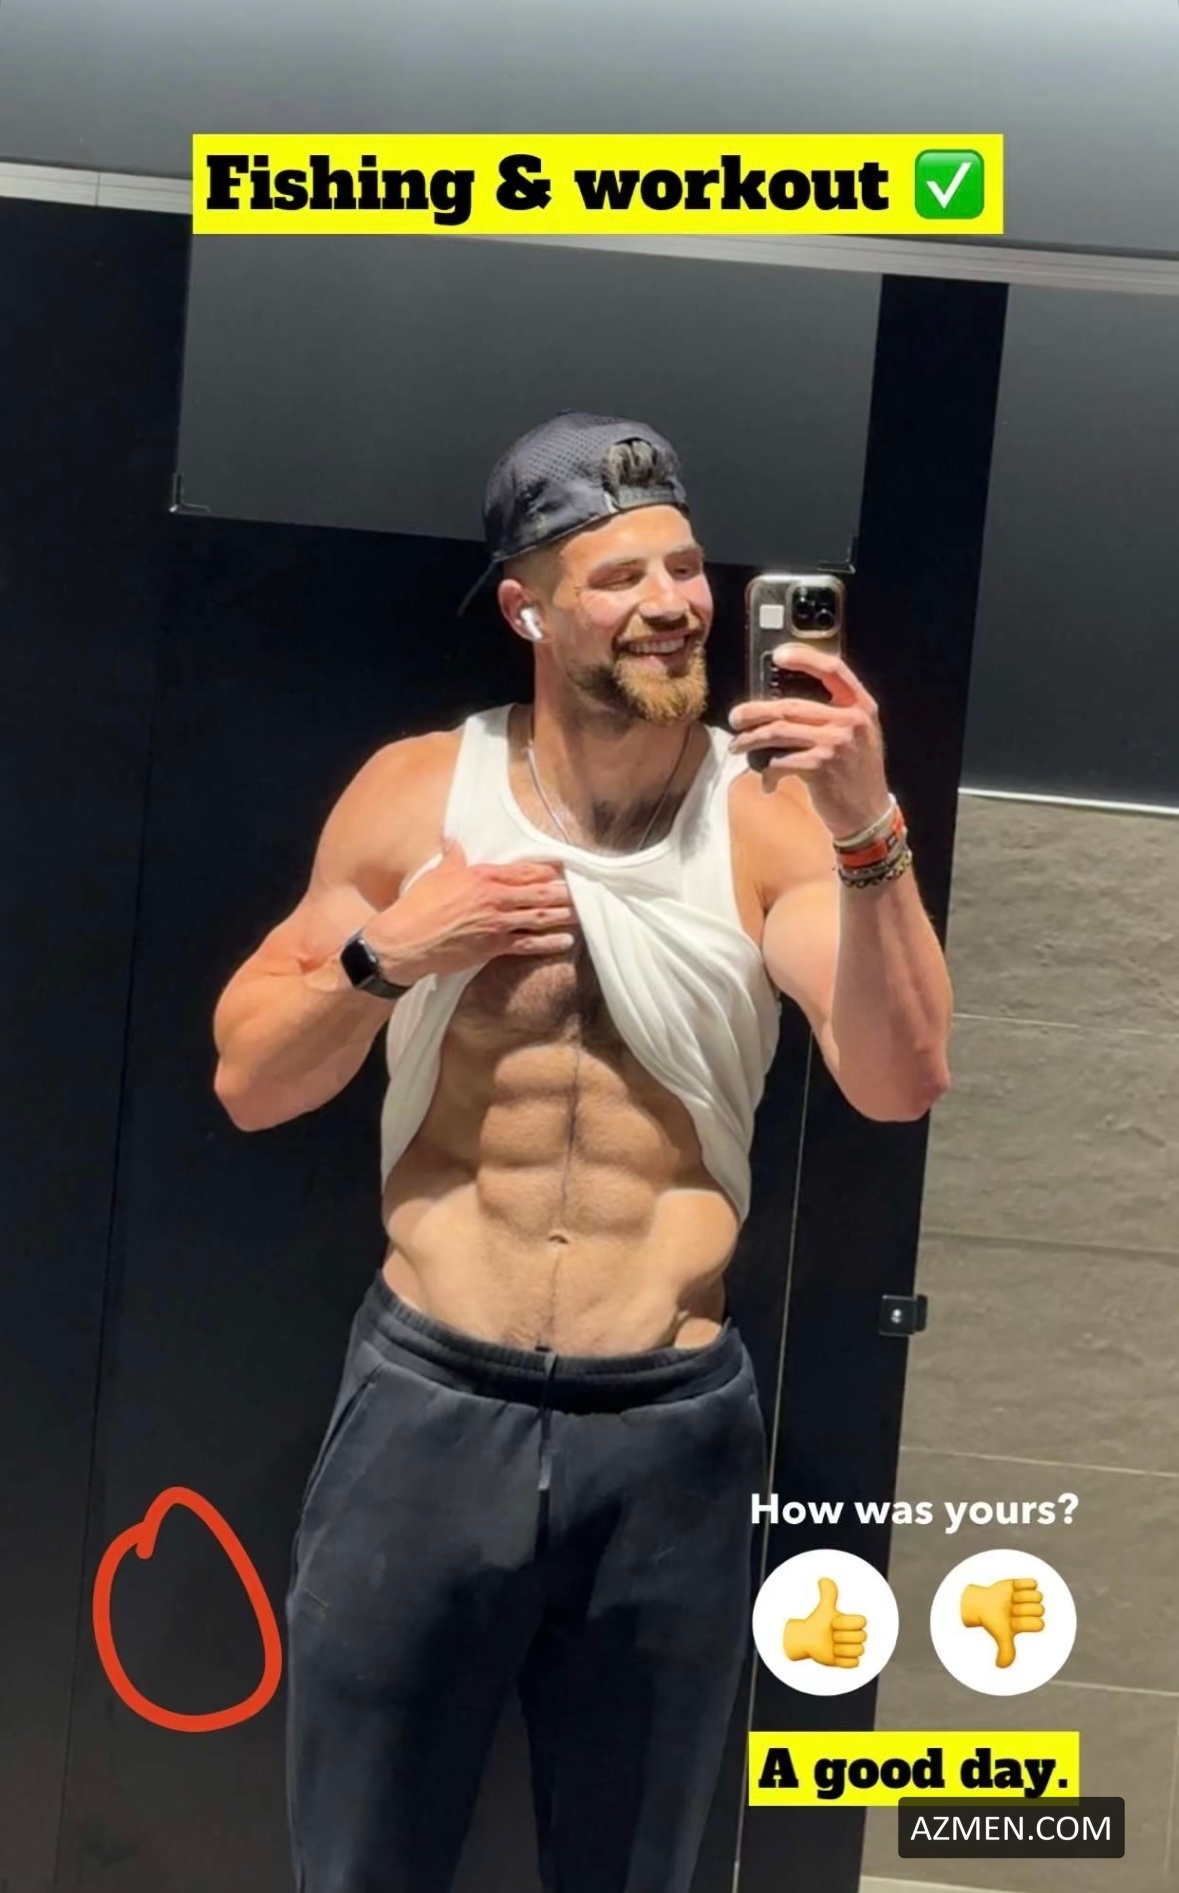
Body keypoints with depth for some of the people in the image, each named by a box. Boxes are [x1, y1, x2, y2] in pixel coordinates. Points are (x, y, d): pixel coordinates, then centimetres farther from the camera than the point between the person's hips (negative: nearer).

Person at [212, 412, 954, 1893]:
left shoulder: (773, 812, -5)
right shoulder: (417, 791, -2)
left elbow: (897, 1084, -15)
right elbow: (248, 1084, 2)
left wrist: (868, 835, -26)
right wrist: (388, 954, -15)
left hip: (673, 1430, 0)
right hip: (429, 1402, 1)